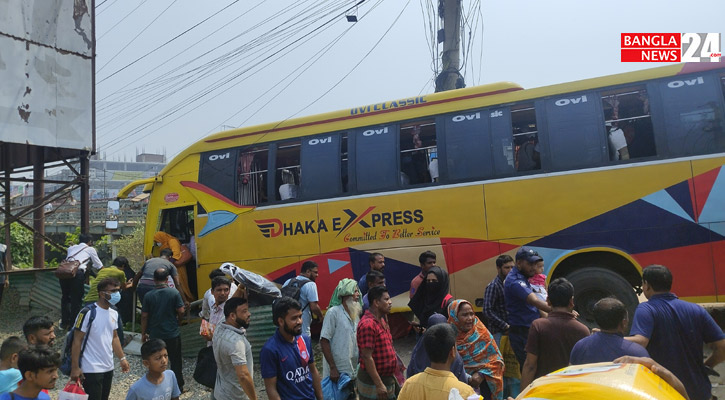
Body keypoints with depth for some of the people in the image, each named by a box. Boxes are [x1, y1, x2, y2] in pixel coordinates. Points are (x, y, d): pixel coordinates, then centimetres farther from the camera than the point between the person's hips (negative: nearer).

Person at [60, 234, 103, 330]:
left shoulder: (71, 248, 31)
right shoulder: (90, 249, 19)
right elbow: (99, 266, 24)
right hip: (77, 272, -5)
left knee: (65, 297, 20)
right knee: (76, 299, 5)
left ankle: (64, 323, 27)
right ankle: (73, 324, 9)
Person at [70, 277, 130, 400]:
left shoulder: (114, 314, 6)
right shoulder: (87, 313, -16)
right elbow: (77, 341, -14)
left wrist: (122, 358, 14)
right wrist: (75, 368, -14)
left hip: (108, 368, 7)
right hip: (91, 370, -7)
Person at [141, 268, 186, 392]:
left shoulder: (149, 296, -8)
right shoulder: (174, 293, -11)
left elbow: (144, 316, -4)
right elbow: (181, 312, -10)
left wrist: (143, 333, 7)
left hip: (155, 335, 1)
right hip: (173, 334, -1)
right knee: (176, 362, 13)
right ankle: (179, 387, 22)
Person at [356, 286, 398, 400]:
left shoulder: (382, 320, 10)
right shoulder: (367, 324, -22)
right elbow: (367, 357, -24)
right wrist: (379, 385, -23)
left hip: (387, 377, 9)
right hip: (373, 381, -9)